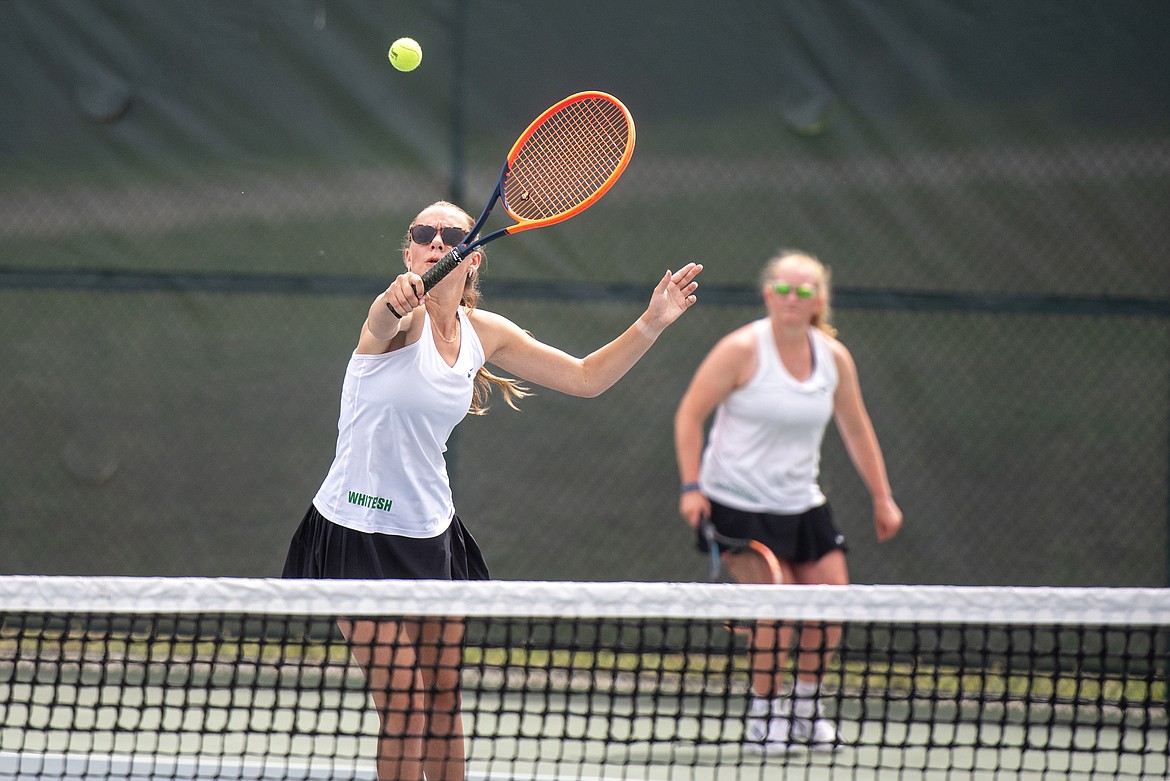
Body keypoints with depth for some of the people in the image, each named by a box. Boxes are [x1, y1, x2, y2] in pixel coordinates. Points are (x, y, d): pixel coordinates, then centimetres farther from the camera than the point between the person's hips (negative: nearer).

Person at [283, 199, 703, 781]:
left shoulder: (484, 333, 4)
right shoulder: (401, 316, -16)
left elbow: (586, 378, 12)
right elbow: (382, 323, -42)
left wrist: (653, 322, 0)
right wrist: (396, 302, -66)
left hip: (430, 532, 6)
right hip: (359, 531, -6)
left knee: (444, 697, 10)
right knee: (404, 709, -9)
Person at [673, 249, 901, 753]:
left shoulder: (834, 357, 1)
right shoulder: (743, 350, -13)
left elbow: (856, 430, 13)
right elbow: (689, 416, -8)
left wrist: (882, 498, 13)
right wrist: (691, 486, -15)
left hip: (802, 503, 5)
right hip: (738, 501, -5)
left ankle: (804, 706, 19)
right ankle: (763, 713, 5)